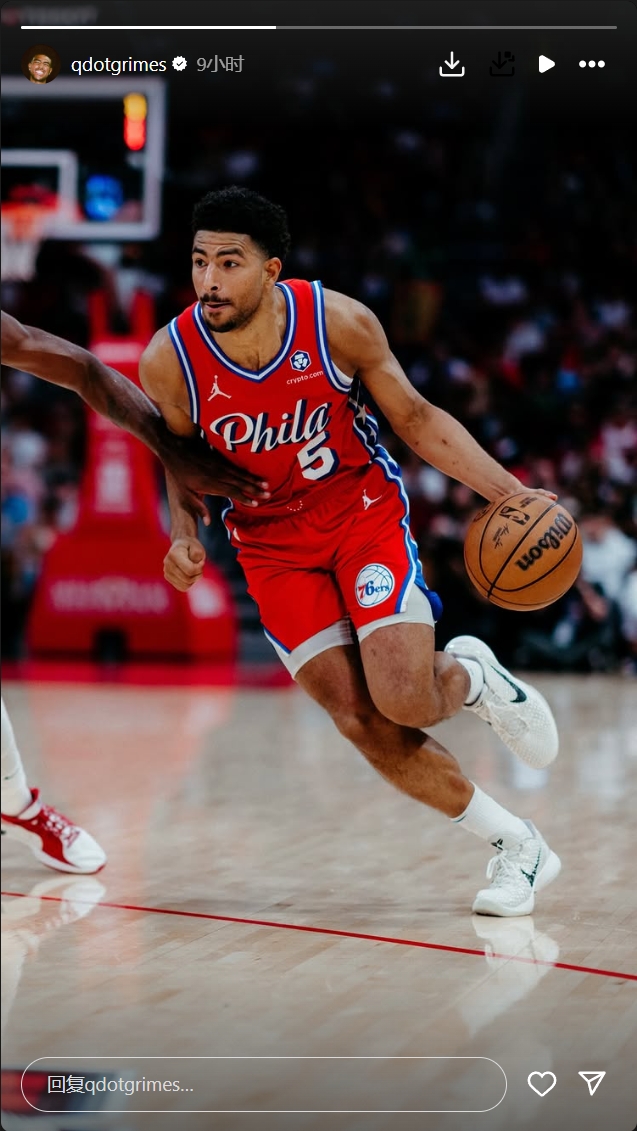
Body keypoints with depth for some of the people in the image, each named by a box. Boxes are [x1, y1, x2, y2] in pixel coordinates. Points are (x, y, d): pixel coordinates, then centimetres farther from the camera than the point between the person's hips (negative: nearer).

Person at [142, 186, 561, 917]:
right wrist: (185, 539, -17)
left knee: (404, 702, -21)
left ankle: (472, 676, 18)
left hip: (364, 511, -1)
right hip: (272, 545, 2)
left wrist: (508, 492, -14)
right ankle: (516, 847, 10)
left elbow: (415, 419, -5)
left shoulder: (340, 323, -19)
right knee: (363, 725, -8)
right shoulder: (168, 361, -17)